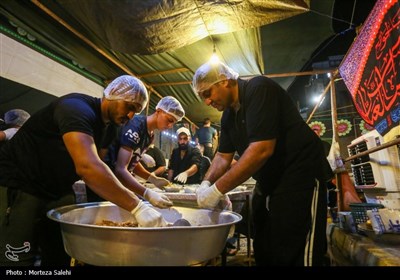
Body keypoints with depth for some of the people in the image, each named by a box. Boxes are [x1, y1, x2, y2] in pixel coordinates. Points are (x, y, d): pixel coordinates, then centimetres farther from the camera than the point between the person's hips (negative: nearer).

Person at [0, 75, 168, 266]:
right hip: (19, 186, -8)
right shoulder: (77, 108, -27)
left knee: (60, 257, 11)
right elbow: (87, 166, -42)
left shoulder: (109, 124, 4)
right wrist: (137, 206, -42)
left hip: (57, 191, 9)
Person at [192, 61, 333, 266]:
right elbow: (223, 156, 10)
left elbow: (262, 150, -29)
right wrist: (207, 183, -8)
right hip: (268, 184, 9)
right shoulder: (228, 116, 8)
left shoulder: (259, 89, -19)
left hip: (300, 178, -9)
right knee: (263, 252, 17)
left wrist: (218, 189, -26)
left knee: (293, 256, -3)